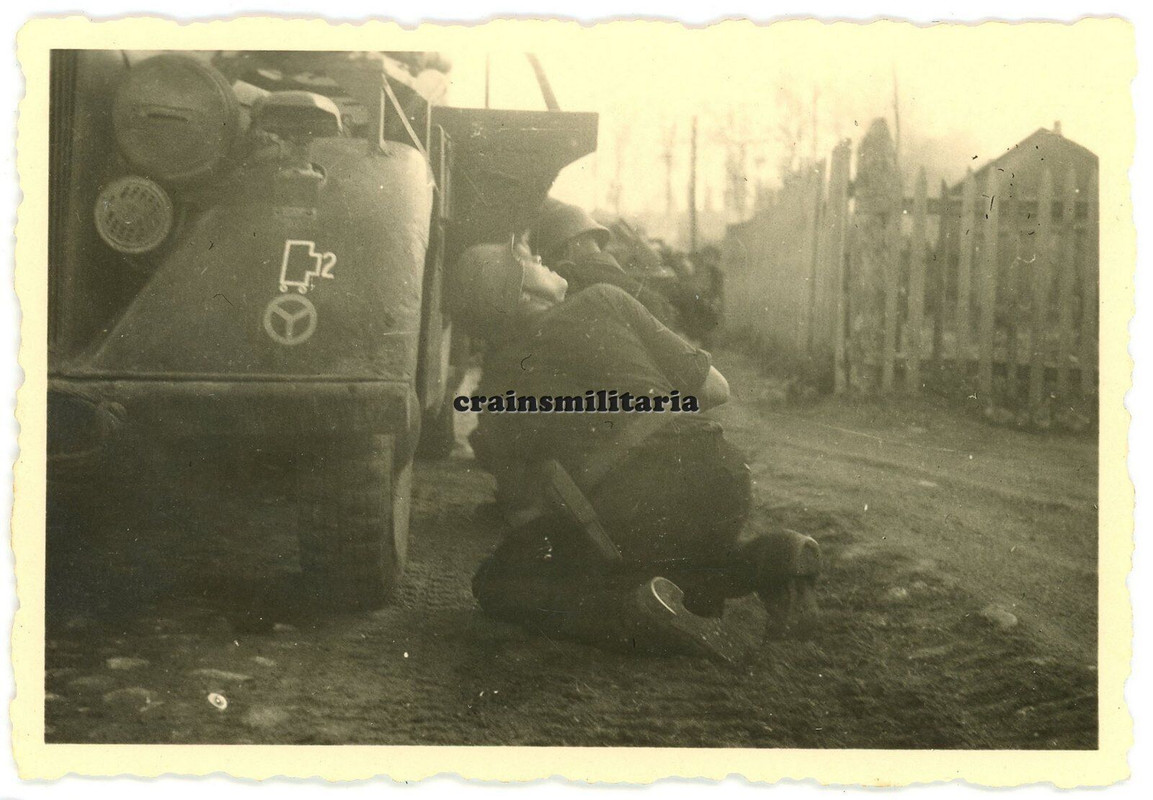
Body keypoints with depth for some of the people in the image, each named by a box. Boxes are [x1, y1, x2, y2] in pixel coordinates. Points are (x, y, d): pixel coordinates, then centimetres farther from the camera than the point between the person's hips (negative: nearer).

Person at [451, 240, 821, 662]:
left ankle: (635, 608, -8)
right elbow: (714, 389, 12)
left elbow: (523, 514, 17)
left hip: (632, 522, -3)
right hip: (721, 481, 4)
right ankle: (763, 556, 6)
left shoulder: (496, 392, 10)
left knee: (495, 584, 16)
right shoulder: (603, 300, 9)